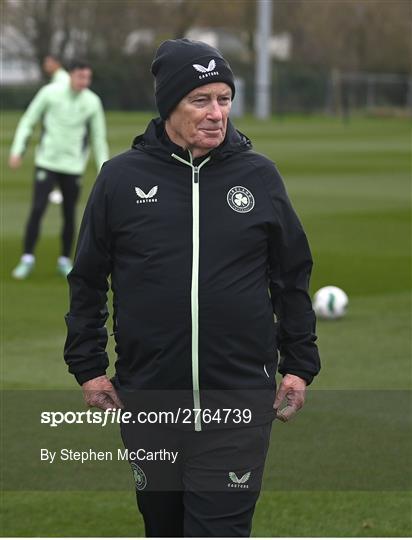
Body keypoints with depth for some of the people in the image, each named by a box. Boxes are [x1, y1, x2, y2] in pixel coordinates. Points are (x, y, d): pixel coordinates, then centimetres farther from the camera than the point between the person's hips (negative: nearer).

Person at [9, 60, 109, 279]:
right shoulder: (50, 92, -7)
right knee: (37, 209, -11)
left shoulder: (93, 102, -1)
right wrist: (17, 151, -5)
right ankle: (27, 259, -3)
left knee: (69, 214, 4)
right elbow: (28, 121, 2)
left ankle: (65, 261, 18)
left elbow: (99, 138, 7)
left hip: (73, 166, 2)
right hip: (46, 162, -2)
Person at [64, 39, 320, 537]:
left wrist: (299, 365, 8)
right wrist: (87, 366, 6)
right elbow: (88, 280, 9)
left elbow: (293, 277, 11)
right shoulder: (121, 178, 1)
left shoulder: (259, 176, 2)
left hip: (238, 400, -1)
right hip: (148, 399, 1)